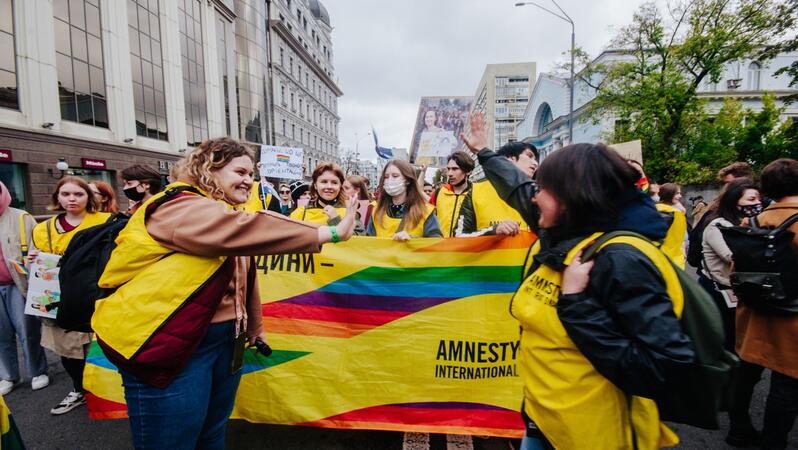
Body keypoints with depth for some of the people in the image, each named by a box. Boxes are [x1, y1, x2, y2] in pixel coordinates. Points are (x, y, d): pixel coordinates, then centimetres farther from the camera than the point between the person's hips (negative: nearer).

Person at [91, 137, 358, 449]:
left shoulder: (226, 215, 15)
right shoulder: (181, 208, -17)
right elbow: (249, 229, -33)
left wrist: (254, 327, 21)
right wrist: (332, 233, -34)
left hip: (224, 339, 9)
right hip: (170, 345, -9)